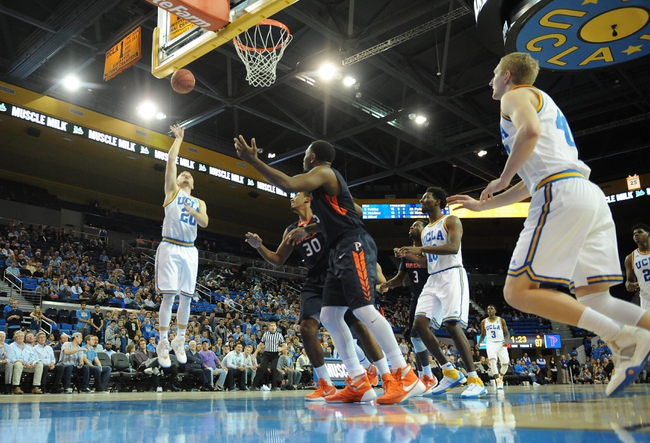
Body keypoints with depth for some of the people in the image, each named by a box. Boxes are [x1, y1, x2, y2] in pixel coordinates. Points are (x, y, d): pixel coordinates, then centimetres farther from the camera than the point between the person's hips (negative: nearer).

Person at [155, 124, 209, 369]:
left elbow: (205, 223, 0)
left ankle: (180, 342, 16)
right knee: (168, 296, -9)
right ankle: (163, 343, -1)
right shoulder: (171, 190, 12)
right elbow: (171, 160, 4)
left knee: (186, 298, 4)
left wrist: (193, 211, -18)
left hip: (189, 251, 4)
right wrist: (178, 139, 13)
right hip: (170, 248, -4)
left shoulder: (199, 202, 20)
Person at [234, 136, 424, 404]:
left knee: (363, 308, -20)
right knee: (329, 316, 5)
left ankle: (406, 376, -17)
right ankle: (359, 384, 6)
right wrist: (307, 230, 41)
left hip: (354, 247, -10)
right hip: (341, 252, 10)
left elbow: (288, 184, -21)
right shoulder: (322, 181, 26)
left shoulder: (323, 172, -4)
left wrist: (252, 160, -17)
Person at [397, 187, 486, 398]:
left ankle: (475, 380, -12)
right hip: (433, 280, 8)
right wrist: (408, 255, 11)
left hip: (452, 275, -8)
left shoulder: (451, 221, -1)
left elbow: (453, 247, -18)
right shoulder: (425, 230, 22)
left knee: (452, 324, -20)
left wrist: (421, 248, -23)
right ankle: (450, 372, 4)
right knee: (419, 324, -6)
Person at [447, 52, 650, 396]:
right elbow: (532, 182, 36)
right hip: (591, 195, 10)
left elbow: (530, 130, -19)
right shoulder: (543, 104, 36)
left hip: (561, 195, -10)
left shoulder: (515, 95, 8)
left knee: (518, 292, -10)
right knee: (592, 300, 7)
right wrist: (483, 204, 38)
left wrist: (502, 179, -6)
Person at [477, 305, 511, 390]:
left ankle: (500, 378, 28)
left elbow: (507, 333, 0)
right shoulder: (484, 322, 5)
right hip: (491, 343, 0)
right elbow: (483, 334, 15)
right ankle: (498, 381, -25)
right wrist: (479, 343, -1)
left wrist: (506, 341, -20)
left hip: (501, 343, 0)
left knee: (505, 363, -3)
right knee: (492, 360, -25)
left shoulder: (501, 320, -1)